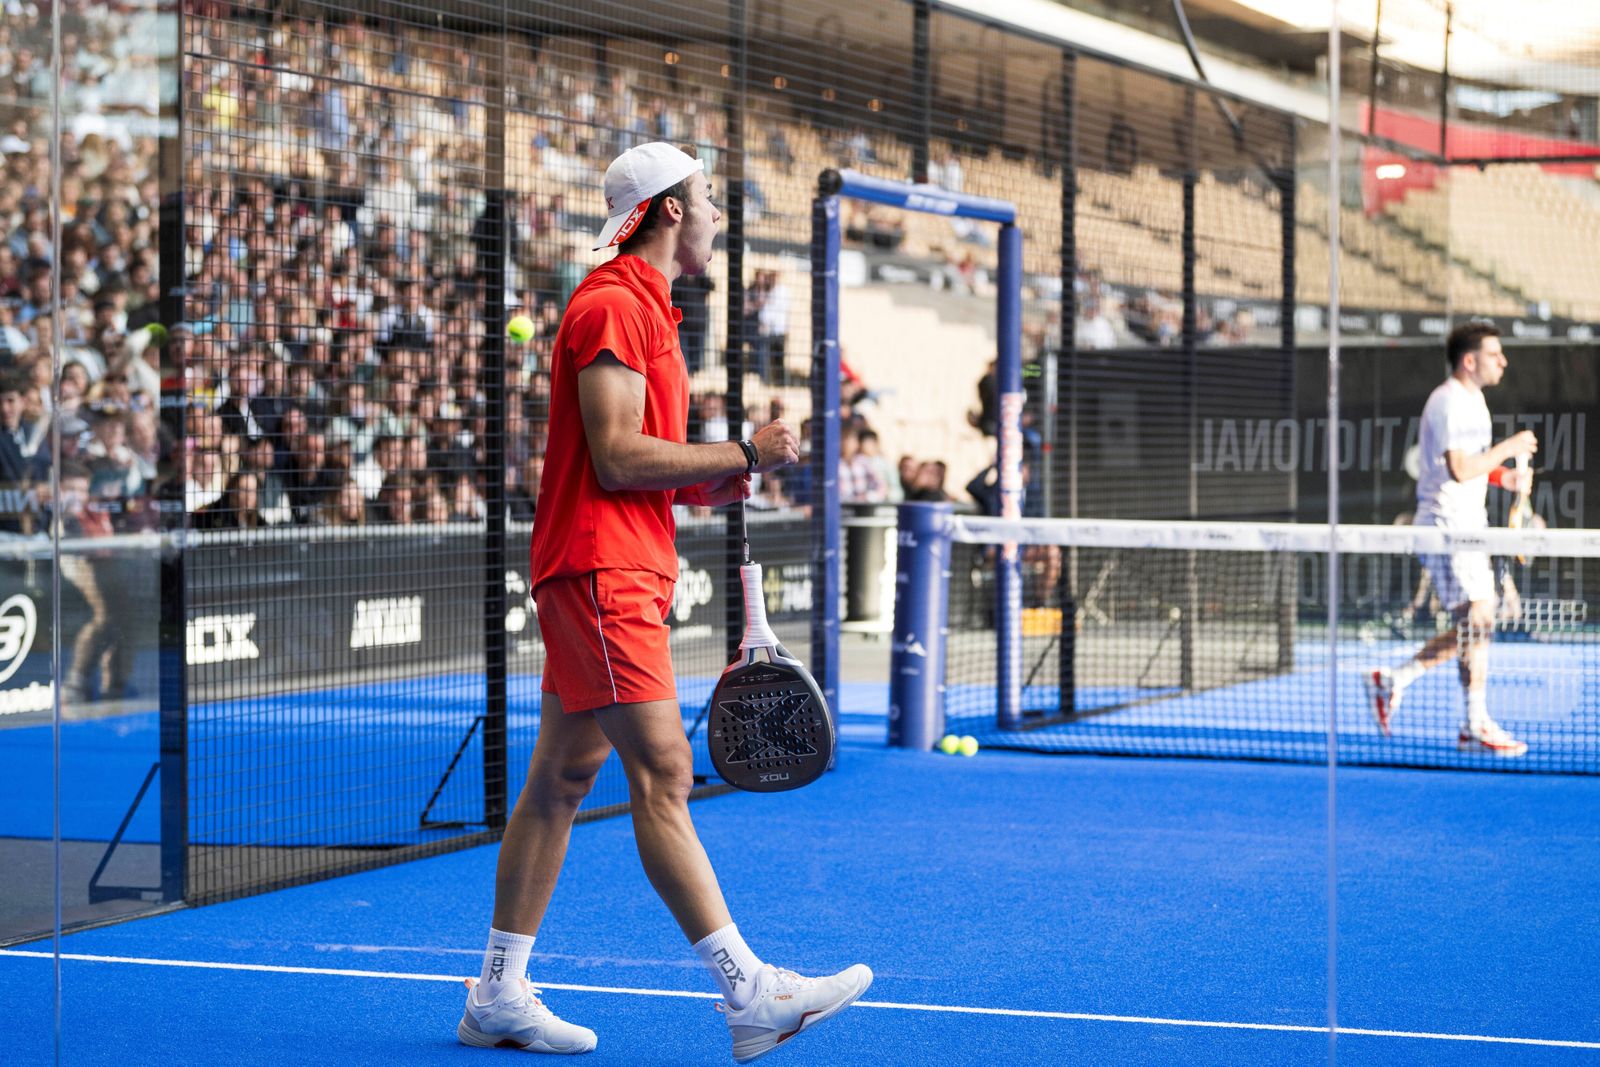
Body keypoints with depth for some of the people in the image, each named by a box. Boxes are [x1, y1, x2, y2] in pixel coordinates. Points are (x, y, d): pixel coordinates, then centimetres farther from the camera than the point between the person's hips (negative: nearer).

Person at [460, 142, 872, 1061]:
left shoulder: (645, 308, 21)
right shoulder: (613, 304, -11)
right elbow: (615, 456, -19)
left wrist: (709, 484, 9)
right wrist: (742, 453, -13)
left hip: (623, 571, 11)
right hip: (600, 570, -11)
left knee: (561, 777, 10)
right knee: (663, 775, -12)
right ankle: (751, 993, -16)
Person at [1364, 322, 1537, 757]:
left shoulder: (1470, 399, 18)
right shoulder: (1451, 403, -15)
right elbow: (1459, 469, -24)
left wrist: (1500, 476, 9)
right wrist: (1508, 448, -16)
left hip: (1466, 526, 10)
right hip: (1448, 526, -10)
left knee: (1474, 626, 9)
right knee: (1477, 622, -10)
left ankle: (1394, 680, 12)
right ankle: (1478, 728, -6)